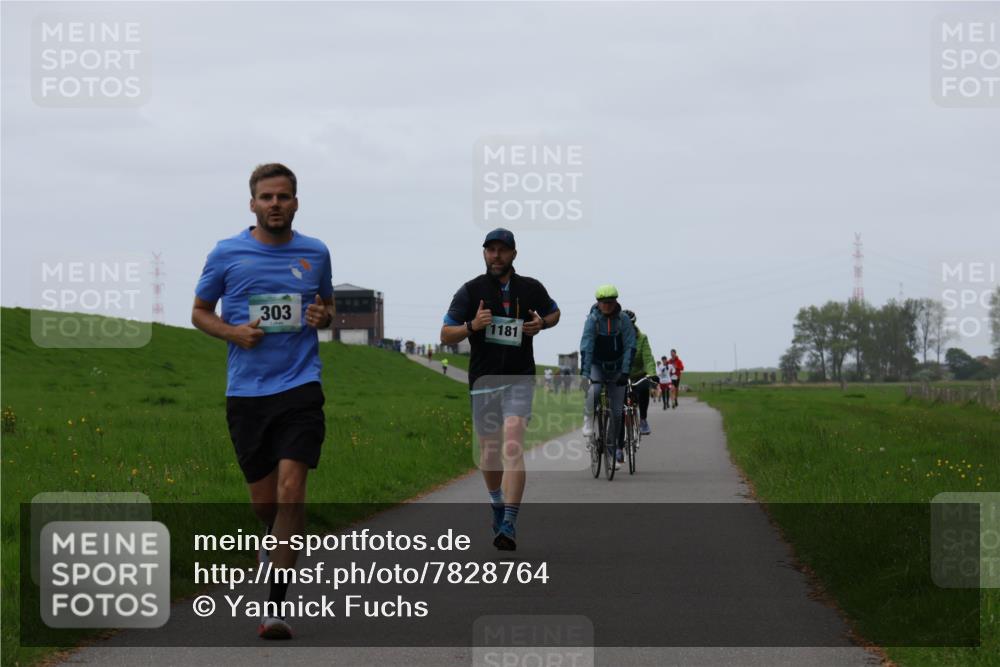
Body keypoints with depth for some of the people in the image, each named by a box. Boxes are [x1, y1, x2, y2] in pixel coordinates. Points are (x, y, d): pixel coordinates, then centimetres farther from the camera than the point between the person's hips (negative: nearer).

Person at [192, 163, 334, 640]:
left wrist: (323, 316, -1)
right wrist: (233, 332, -7)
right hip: (245, 391, 1)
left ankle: (275, 605, -15)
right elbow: (200, 312, 12)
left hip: (299, 386, -1)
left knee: (291, 488, -16)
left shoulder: (315, 253, 8)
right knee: (263, 500, 6)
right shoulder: (226, 254, 3)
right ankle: (277, 543, 43)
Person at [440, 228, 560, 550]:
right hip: (483, 379, 1)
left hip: (519, 379, -1)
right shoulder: (471, 291, -1)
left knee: (512, 446, -18)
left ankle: (509, 524, -23)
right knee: (489, 451, 10)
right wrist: (472, 326, -21)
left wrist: (541, 324, -1)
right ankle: (497, 504, 38)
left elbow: (554, 313, 22)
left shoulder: (531, 288, 3)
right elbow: (446, 335, -1)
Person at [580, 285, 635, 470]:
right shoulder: (592, 319, -15)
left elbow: (630, 347, -12)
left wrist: (625, 371, -22)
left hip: (616, 368, 2)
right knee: (593, 391, -34)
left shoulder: (623, 319, -11)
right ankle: (589, 420, -7)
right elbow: (586, 347, -21)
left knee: (616, 411, 0)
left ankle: (614, 449, 13)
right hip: (596, 365, -2)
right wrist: (584, 373, -30)